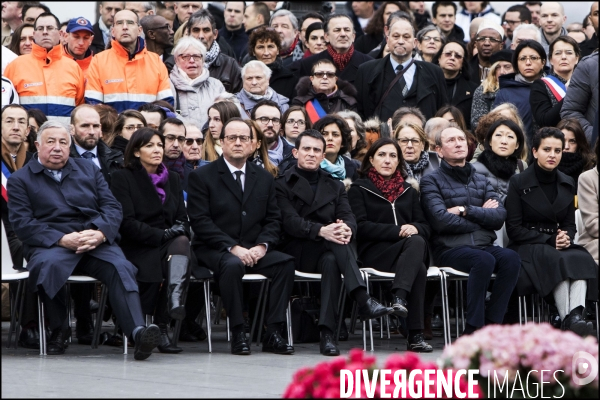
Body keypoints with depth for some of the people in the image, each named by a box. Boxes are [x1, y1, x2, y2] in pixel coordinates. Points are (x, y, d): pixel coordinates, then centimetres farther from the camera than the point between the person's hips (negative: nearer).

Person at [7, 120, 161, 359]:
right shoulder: (20, 180, 13)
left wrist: (100, 234, -11)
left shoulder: (88, 170, 23)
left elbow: (112, 207, 13)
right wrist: (62, 239, -16)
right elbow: (22, 223, 0)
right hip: (50, 245, -2)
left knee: (120, 267, -30)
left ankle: (137, 331, -48)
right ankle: (58, 331, -20)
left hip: (96, 242, 2)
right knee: (48, 265, -38)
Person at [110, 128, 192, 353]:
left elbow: (182, 218, 16)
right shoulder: (123, 178, 3)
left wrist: (179, 232, -8)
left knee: (181, 243, -33)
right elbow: (126, 222, -8)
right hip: (137, 248, -4)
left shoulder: (172, 179, 21)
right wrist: (160, 235, -15)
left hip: (170, 242, 4)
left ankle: (175, 302, -45)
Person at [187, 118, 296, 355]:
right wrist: (233, 248, -19)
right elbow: (200, 221, -9)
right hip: (214, 250, -4)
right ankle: (238, 333, -28)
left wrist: (262, 245, -9)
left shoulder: (264, 178, 16)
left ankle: (273, 333, -22)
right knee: (232, 265, -37)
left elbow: (273, 219, 12)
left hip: (254, 250, 4)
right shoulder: (202, 177, 1)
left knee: (285, 262, -24)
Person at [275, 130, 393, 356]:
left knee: (331, 261, -36)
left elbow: (348, 217, 6)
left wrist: (347, 229, -22)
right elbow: (290, 222, -8)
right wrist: (321, 231, -28)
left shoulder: (335, 186, 24)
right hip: (298, 251, -3)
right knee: (336, 245, -35)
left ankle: (327, 333, -44)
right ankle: (363, 299, -48)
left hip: (329, 251, 3)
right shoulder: (283, 185, 9)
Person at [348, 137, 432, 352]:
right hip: (374, 252, -4)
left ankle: (399, 296, -47)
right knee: (417, 256, -35)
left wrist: (414, 228, -9)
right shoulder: (359, 189, 12)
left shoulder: (409, 191, 27)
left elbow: (425, 227, 16)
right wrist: (398, 231, -13)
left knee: (417, 241, -35)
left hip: (407, 249, 4)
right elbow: (361, 227, -3)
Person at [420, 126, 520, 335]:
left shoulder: (481, 181, 22)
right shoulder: (432, 181, 6)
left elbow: (500, 216, 6)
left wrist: (466, 210, -6)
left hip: (484, 245, 5)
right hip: (450, 248, -5)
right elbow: (441, 221, -10)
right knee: (484, 260, -34)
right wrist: (483, 215, 0)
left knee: (511, 258, -27)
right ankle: (473, 329, -30)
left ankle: (491, 324, -25)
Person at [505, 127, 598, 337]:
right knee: (558, 261, -37)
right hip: (527, 248, -4)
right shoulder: (519, 183, 0)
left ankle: (577, 315, -51)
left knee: (582, 260, -31)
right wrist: (549, 240, -15)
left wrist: (566, 237, -8)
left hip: (557, 244, 4)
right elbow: (514, 229, -5)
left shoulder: (567, 184, 15)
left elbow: (570, 224, 17)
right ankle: (569, 320, -46)